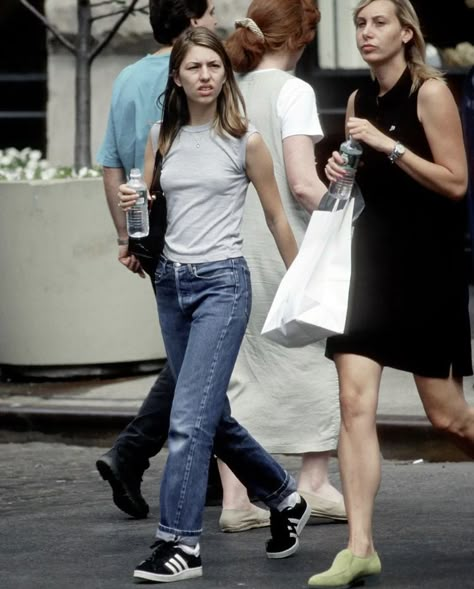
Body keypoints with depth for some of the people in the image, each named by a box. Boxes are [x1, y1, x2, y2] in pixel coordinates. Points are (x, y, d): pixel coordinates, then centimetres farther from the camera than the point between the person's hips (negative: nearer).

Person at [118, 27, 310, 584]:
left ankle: (180, 542, -12)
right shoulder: (162, 139, 9)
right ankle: (285, 499, 34)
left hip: (221, 282, -6)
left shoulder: (244, 141, -3)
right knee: (212, 417, 14)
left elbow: (275, 217, 4)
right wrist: (130, 206, -8)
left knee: (189, 418, -14)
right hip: (171, 281, 6)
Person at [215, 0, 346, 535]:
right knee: (315, 354, 11)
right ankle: (313, 483, 14)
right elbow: (302, 183, -15)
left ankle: (234, 498, 3)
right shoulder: (292, 92, -9)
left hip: (230, 246, 6)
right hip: (285, 245, -6)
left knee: (235, 369, 7)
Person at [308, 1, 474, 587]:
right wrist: (343, 174, 1)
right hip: (370, 259, 5)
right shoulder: (359, 100, 11)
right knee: (354, 402, -8)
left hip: (427, 267, -5)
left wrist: (388, 145, -19)